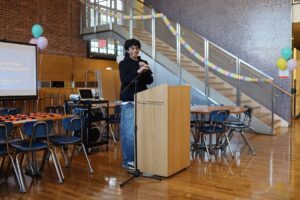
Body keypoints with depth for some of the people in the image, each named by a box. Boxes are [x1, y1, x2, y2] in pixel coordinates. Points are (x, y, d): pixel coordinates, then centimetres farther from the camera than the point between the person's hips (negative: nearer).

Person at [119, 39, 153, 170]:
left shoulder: (143, 62, 14)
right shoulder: (123, 64, 0)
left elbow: (150, 81, 6)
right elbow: (125, 80, -15)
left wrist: (146, 71, -12)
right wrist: (138, 71, -27)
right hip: (129, 101, -4)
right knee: (129, 131, -6)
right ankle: (127, 160, 3)